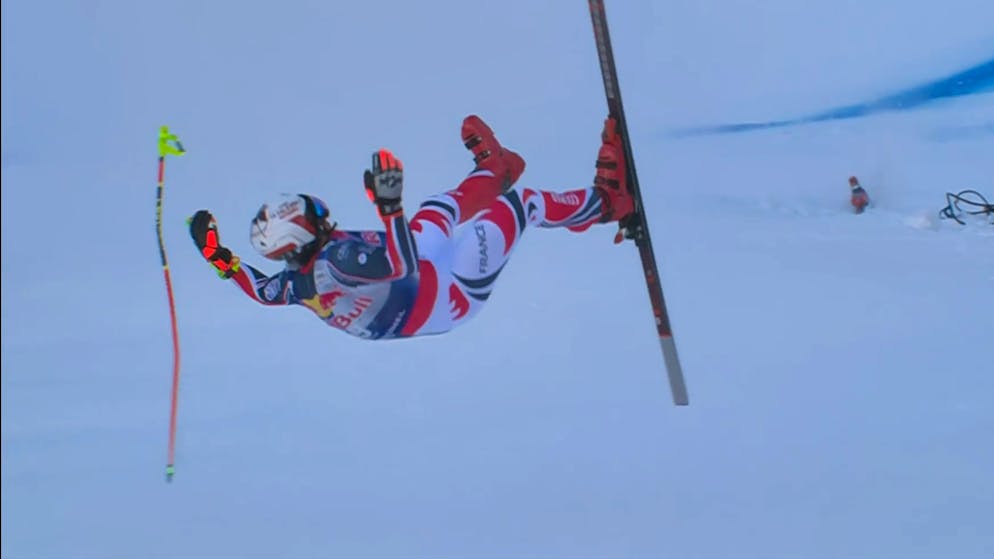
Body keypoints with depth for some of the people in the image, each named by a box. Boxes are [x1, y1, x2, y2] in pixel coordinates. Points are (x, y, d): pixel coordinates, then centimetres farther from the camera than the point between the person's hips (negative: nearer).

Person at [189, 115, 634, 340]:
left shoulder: (295, 281, -10)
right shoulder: (337, 260, -37)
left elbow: (261, 291, 10)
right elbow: (402, 264, -44)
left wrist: (217, 256, 7)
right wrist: (389, 205, -50)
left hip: (415, 281, 9)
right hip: (448, 298, -9)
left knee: (440, 208, 25)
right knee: (519, 202, -3)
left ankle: (492, 171, 52)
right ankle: (604, 201, 18)